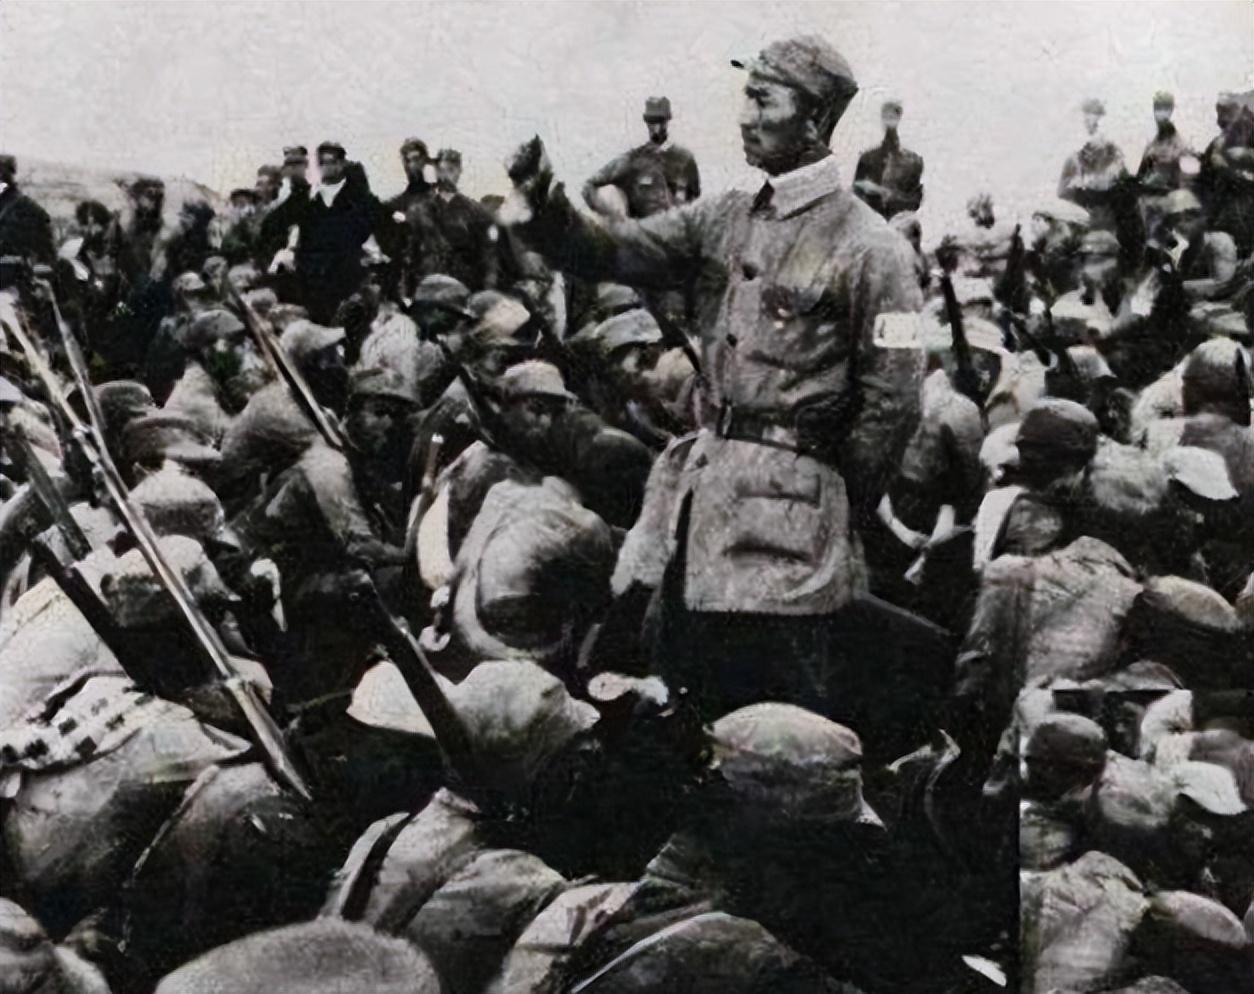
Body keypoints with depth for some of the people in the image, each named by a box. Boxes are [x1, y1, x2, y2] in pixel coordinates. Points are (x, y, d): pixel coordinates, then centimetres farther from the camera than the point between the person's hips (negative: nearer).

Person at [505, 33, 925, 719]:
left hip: (791, 497, -7)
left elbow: (892, 401, -9)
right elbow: (613, 253, 11)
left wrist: (834, 510, -5)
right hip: (705, 472, 7)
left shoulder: (870, 249, -9)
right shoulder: (727, 219, 11)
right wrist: (543, 207, -7)